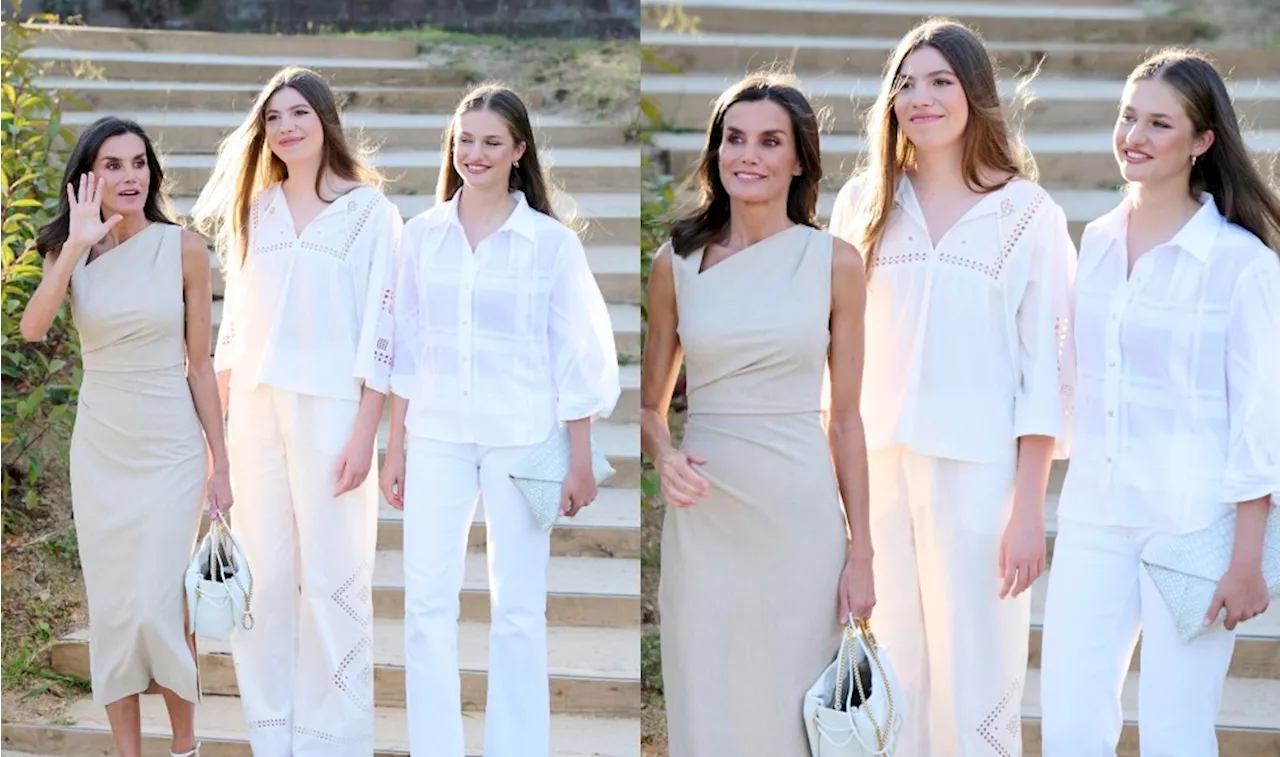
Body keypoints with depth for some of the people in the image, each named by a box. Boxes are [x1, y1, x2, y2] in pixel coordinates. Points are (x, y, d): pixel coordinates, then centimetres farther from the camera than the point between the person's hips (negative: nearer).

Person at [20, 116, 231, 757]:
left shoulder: (183, 249, -4)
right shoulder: (72, 252, 1)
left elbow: (199, 363, 0)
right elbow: (32, 327, -18)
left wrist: (220, 465, 0)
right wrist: (78, 245, -23)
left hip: (170, 449, -2)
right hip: (99, 448, 3)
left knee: (157, 606, -6)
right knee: (110, 608, 6)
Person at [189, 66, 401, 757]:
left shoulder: (369, 210, 0)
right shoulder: (254, 210, 13)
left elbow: (379, 326, -5)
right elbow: (235, 320, 14)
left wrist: (363, 433, -11)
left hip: (330, 409, -4)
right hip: (255, 409, 4)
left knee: (331, 580, -2)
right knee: (262, 576, 7)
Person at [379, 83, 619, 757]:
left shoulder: (551, 242, -3)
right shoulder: (422, 234, 5)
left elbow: (575, 357, -1)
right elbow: (406, 349, 9)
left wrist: (580, 462, -2)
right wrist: (395, 448, 8)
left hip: (522, 440, -2)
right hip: (437, 436, 2)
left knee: (518, 606, 4)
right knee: (426, 600, -2)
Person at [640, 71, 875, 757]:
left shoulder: (834, 262, 1)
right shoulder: (677, 262, 4)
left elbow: (844, 417, 3)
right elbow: (651, 403, 10)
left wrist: (860, 552, 0)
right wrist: (664, 455, -12)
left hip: (801, 514, -1)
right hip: (704, 514, 1)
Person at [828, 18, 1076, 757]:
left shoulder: (1028, 214, -1)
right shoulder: (863, 203, 7)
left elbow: (1046, 369, -3)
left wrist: (1030, 508, -7)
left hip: (978, 474, -3)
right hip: (876, 469, 3)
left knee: (976, 687, 2)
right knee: (889, 676, 9)